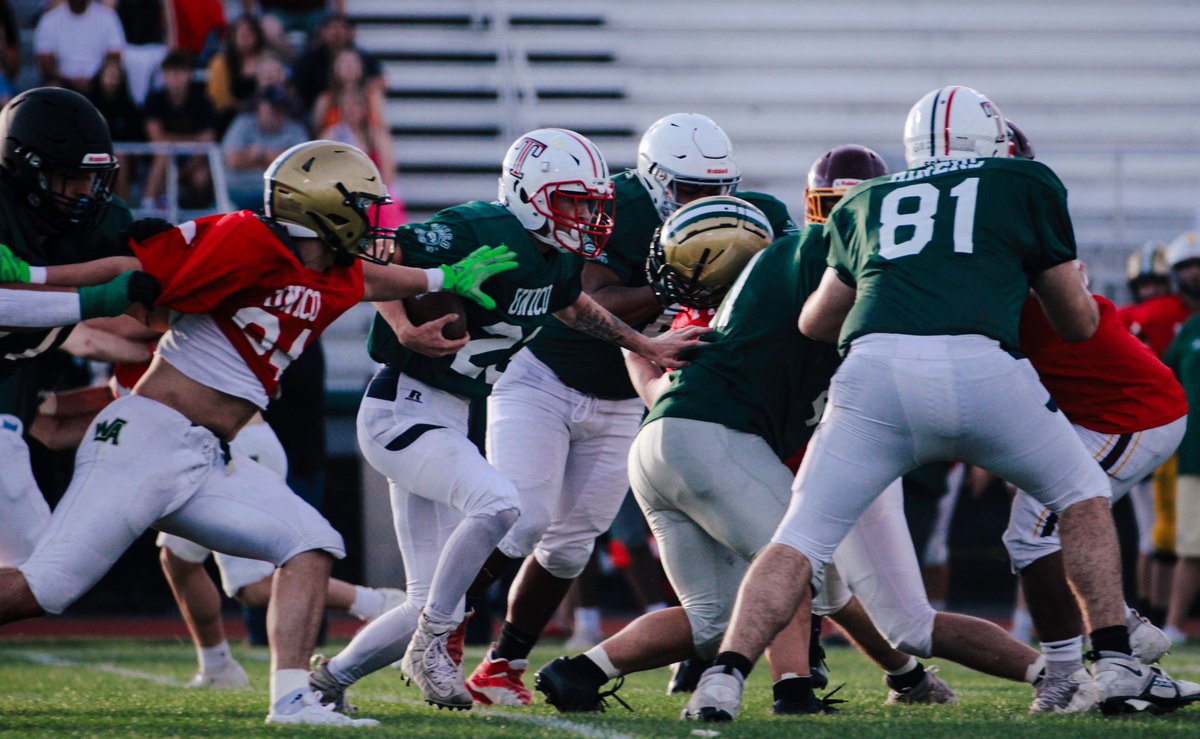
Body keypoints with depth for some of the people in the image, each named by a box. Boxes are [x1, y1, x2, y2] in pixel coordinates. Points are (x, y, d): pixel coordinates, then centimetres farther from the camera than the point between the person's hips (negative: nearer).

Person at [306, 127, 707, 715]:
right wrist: (405, 329, -32)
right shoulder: (482, 234, -20)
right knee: (496, 504, -32)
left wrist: (643, 346, 28)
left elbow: (571, 305, 29)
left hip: (447, 421, 9)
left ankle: (330, 679, 19)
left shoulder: (554, 260, 7)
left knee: (434, 610, 7)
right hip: (401, 412, -9)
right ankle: (433, 644, -18)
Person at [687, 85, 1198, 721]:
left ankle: (725, 675, -11)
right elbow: (1079, 323, 29)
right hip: (978, 367, -1)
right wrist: (1068, 280, 51)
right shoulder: (1026, 185, 23)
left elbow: (815, 324, 36)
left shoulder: (866, 203, 29)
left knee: (800, 542, 8)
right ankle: (1116, 668, 14)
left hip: (873, 370, 1)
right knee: (1083, 498, 22)